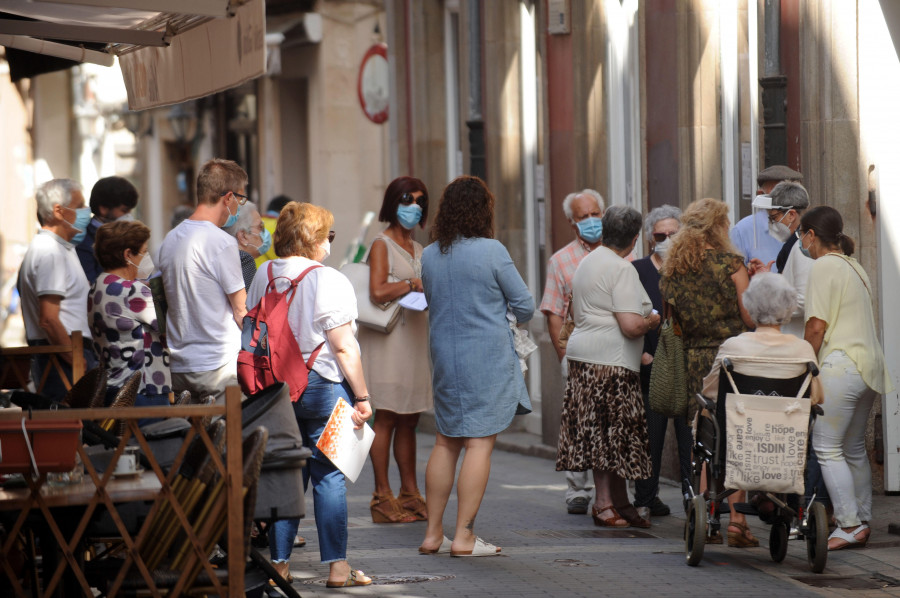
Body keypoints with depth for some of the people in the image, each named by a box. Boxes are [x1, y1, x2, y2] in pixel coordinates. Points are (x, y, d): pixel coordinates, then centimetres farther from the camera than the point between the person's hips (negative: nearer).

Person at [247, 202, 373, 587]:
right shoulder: (329, 282, -12)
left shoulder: (263, 276, 6)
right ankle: (337, 566, 1)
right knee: (328, 475, 0)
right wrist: (362, 398, -9)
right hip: (323, 386, -5)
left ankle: (279, 563, 10)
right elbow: (344, 347, -14)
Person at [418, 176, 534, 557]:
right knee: (480, 443, -3)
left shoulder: (429, 256, 4)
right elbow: (525, 306, -6)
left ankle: (433, 533, 15)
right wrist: (507, 317, 17)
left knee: (446, 443, 13)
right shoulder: (491, 251, -11)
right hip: (488, 359, -5)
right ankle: (464, 537, -5)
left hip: (444, 356, 6)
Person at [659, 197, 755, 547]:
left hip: (695, 360, 5)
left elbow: (672, 318, 12)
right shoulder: (729, 262, -8)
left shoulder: (672, 269, 7)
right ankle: (735, 519, -5)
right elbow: (750, 317, -8)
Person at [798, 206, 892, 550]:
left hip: (840, 366, -9)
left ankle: (850, 525, -9)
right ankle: (862, 522, 17)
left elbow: (816, 326, -14)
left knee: (827, 447, -5)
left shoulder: (824, 266, -9)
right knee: (854, 447, 15)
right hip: (869, 364, 9)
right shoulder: (855, 267, 17)